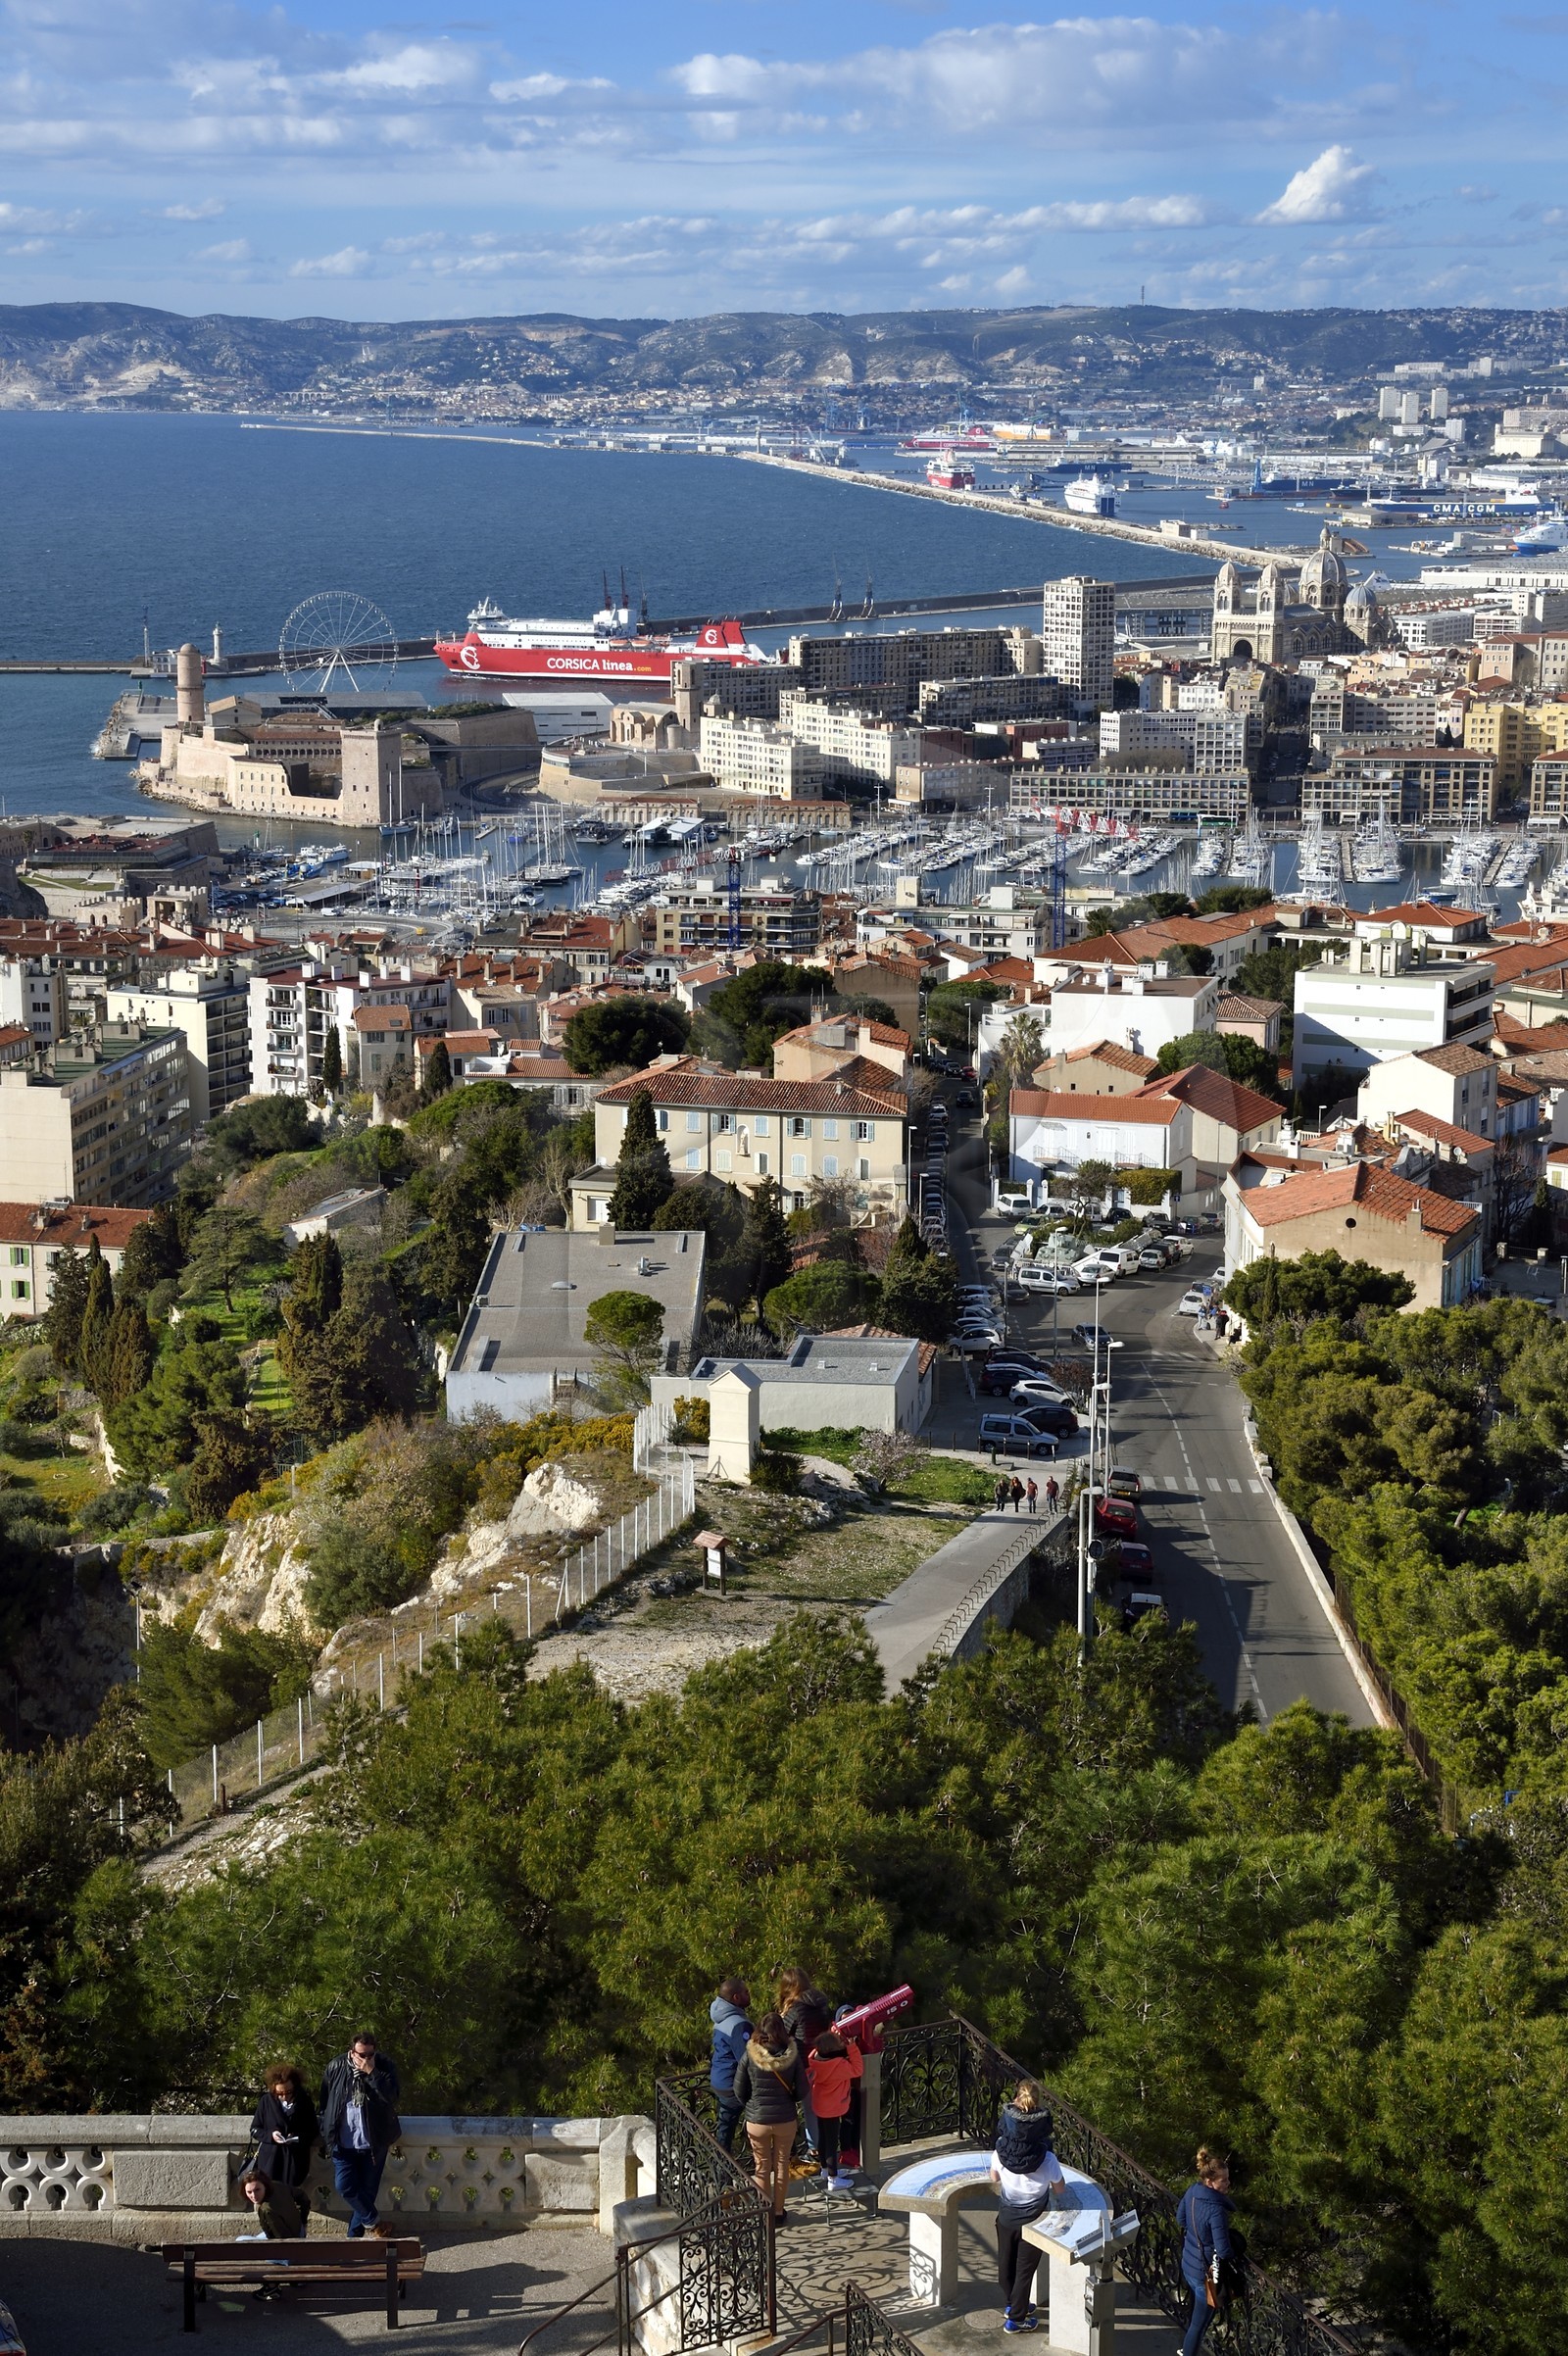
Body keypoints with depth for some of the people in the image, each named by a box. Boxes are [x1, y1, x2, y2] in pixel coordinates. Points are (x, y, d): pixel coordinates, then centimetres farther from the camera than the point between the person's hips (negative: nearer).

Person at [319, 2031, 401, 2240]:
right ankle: (373, 2222, 15)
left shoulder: (385, 2065, -8)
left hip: (374, 2142, -1)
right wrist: (325, 2136, 7)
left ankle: (354, 2235, 24)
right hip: (343, 2142, 1)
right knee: (345, 2186, -6)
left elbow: (392, 2096, -21)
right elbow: (325, 2104, 6)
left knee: (368, 2190, 6)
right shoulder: (336, 2067, -4)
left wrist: (372, 2072, -27)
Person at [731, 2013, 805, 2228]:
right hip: (786, 2119, 1)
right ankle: (779, 2212, 22)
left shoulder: (749, 2056, -14)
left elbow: (739, 2090, -5)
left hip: (757, 2119, -1)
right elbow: (801, 2089, -3)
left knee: (762, 2167, 13)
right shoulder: (792, 2055, -12)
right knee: (782, 2166, 15)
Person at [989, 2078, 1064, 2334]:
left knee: (1006, 2262, 23)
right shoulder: (1047, 2160, -26)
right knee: (1025, 2268, 14)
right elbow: (1058, 2187, -10)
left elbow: (994, 2179, -1)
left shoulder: (1000, 2154, -18)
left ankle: (1013, 2303, 44)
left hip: (1006, 2215, 3)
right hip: (1033, 2219, -3)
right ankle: (1016, 2318, 25)